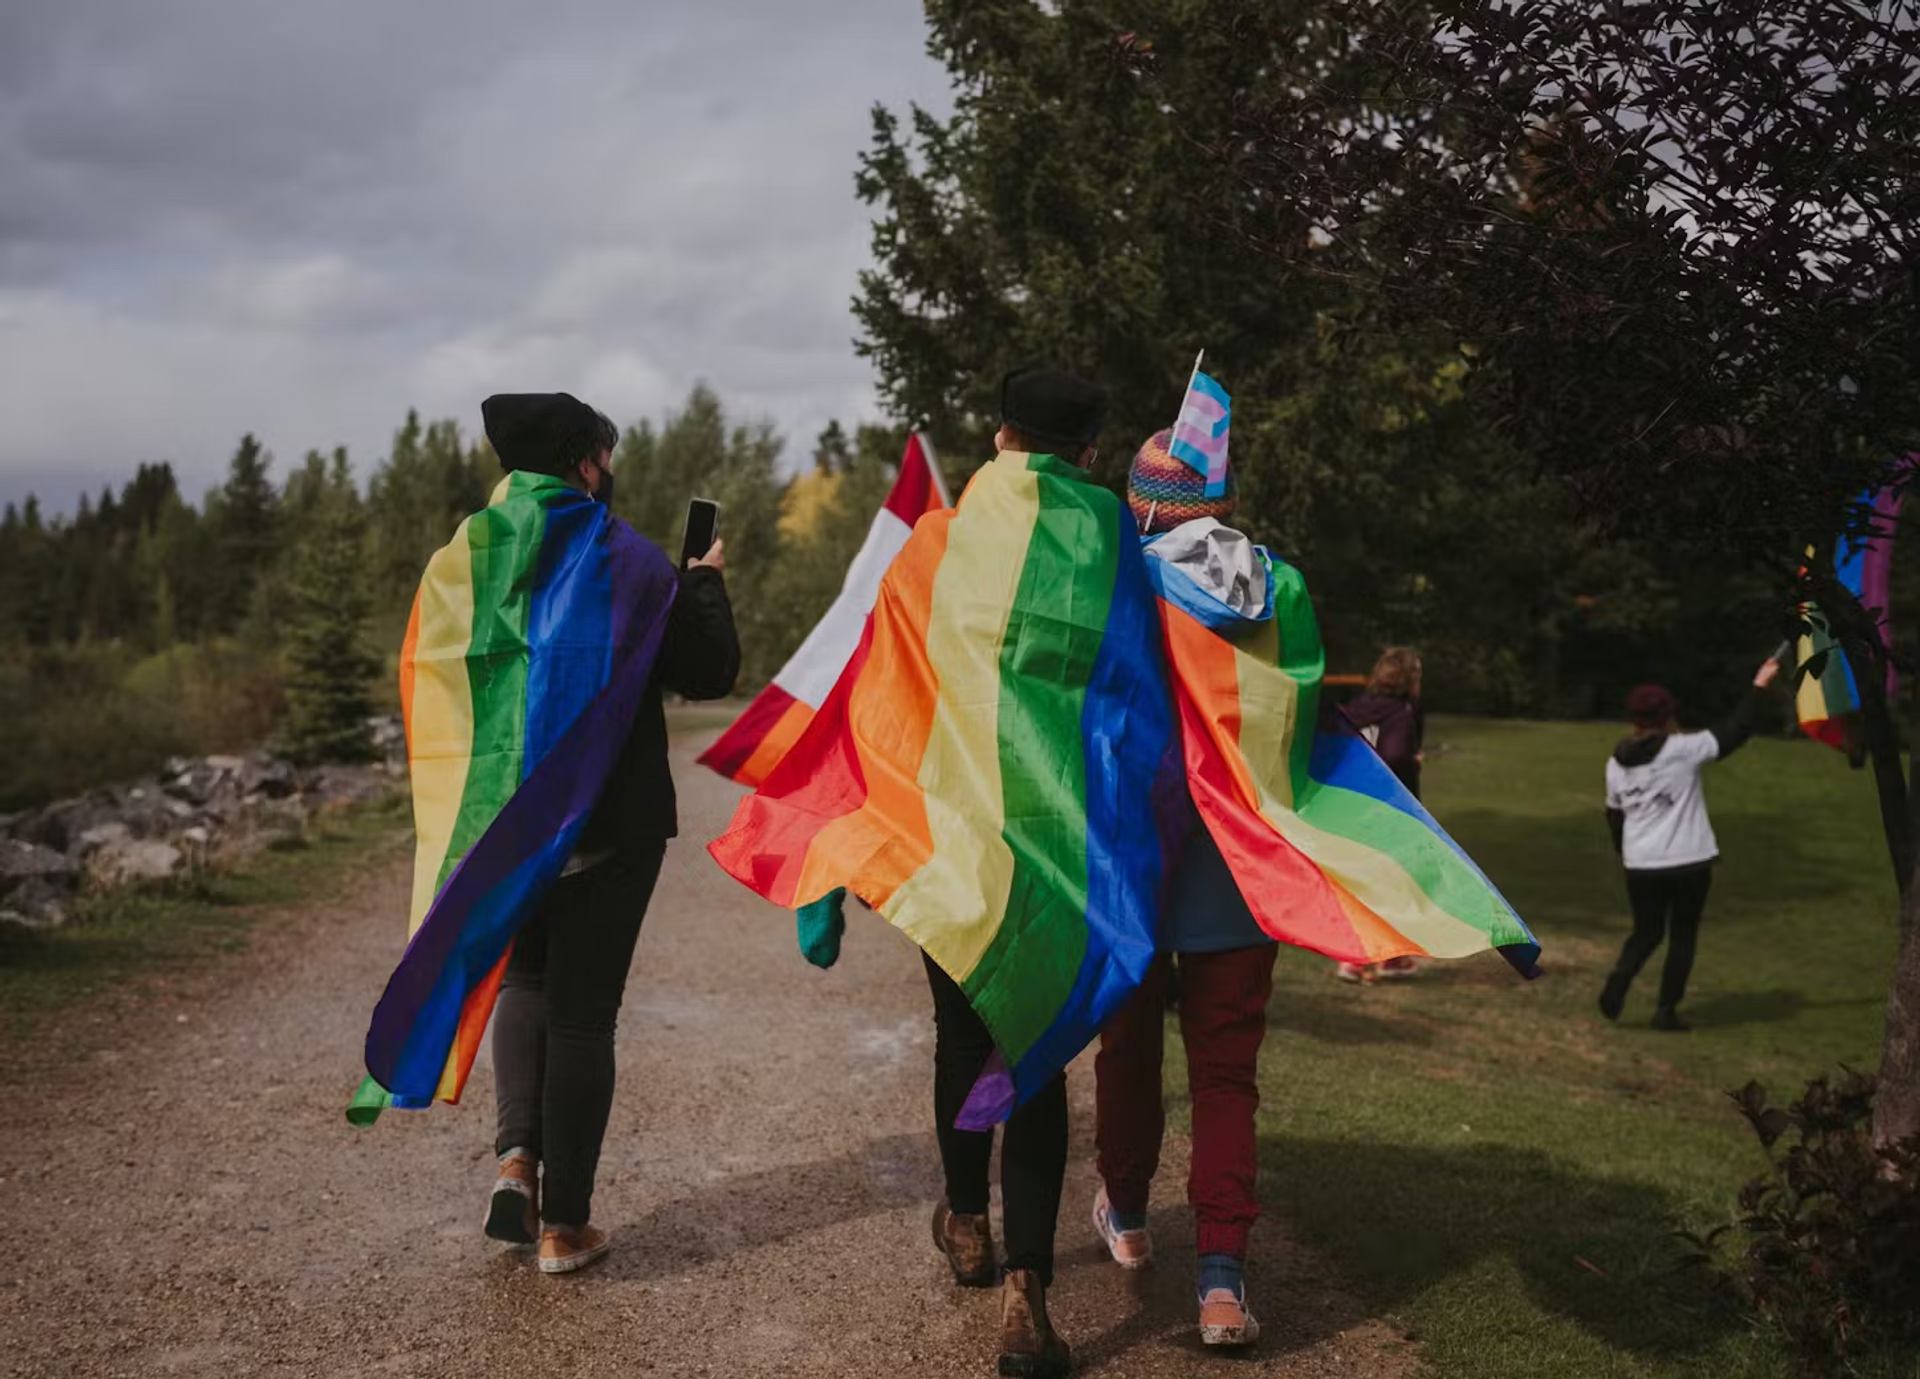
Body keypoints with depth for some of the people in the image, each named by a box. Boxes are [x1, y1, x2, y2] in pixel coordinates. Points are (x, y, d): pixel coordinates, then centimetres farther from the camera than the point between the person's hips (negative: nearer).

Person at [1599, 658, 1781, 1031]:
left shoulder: (1616, 763, 4)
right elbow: (1733, 733, -5)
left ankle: (1618, 980, -9)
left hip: (1641, 866, 4)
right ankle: (1667, 1010, 8)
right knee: (1682, 936, 10)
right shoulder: (1683, 749, -10)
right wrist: (1758, 687, 4)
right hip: (1689, 862, -4)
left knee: (1646, 932, 17)